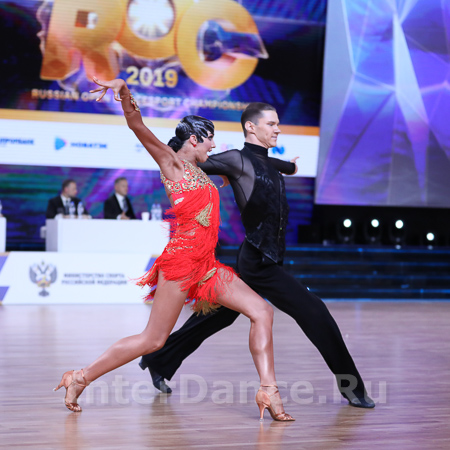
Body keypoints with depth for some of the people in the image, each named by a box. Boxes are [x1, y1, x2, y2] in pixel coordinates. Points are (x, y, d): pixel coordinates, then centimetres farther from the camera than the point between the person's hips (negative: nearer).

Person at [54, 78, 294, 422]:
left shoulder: (197, 171, 21)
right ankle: (80, 378, 8)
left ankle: (268, 391, -8)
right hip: (182, 259, -8)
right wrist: (124, 90, -30)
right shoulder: (170, 162, 0)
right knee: (153, 340, -5)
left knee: (262, 312, -4)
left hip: (206, 264, 8)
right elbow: (138, 126, -13)